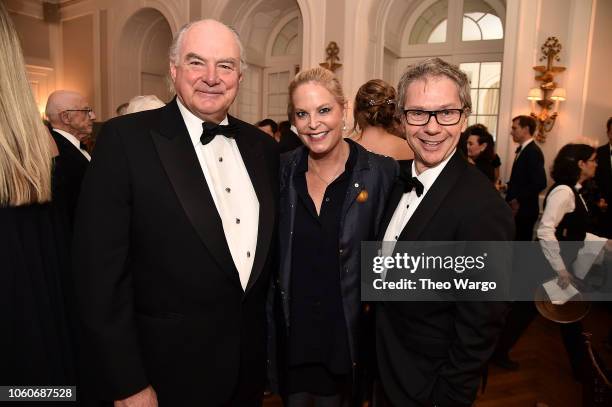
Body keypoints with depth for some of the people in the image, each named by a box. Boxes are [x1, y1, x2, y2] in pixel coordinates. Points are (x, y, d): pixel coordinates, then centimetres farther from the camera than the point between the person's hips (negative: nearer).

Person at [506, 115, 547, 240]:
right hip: (517, 209, 9)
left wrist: (518, 201, -17)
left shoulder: (533, 151, -17)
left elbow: (540, 183, -25)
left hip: (524, 210, -9)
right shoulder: (523, 150, 12)